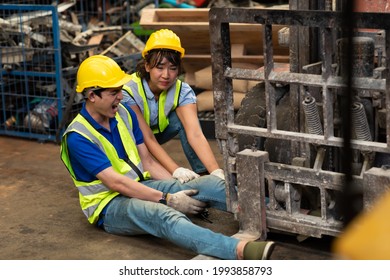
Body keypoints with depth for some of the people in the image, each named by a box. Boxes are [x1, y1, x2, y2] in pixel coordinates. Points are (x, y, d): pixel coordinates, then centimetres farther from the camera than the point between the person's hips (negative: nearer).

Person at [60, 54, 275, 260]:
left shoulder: (124, 113, 7)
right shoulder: (78, 137, -16)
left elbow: (148, 162, 10)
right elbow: (116, 183, -22)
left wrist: (181, 189, -2)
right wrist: (167, 199, -24)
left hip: (140, 187, 8)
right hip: (110, 205, -8)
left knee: (208, 184, -16)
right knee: (163, 215, -39)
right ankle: (241, 250, -60)